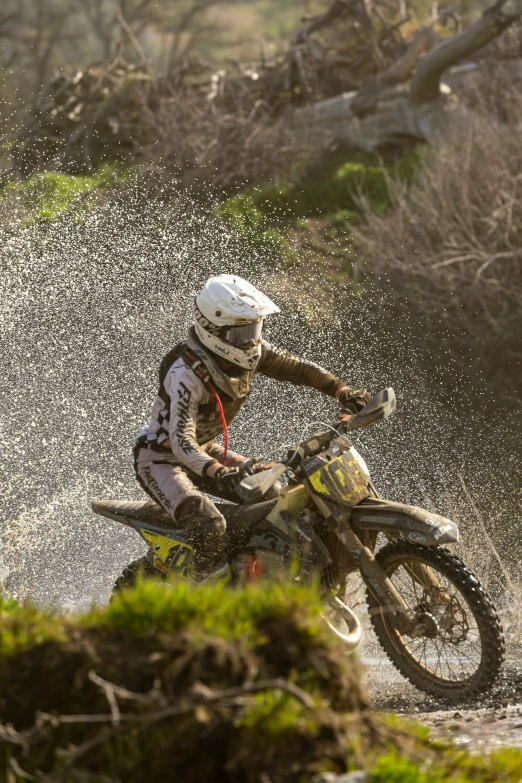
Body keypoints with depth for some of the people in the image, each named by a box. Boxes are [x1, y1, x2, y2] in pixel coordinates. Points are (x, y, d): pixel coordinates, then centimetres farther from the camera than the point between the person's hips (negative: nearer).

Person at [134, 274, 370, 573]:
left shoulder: (250, 350, -8)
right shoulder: (186, 373, -32)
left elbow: (295, 367, 0)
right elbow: (181, 441, -40)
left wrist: (342, 390, -17)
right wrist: (218, 472, -57)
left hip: (207, 451, 9)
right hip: (161, 458, -9)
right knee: (210, 526, -31)